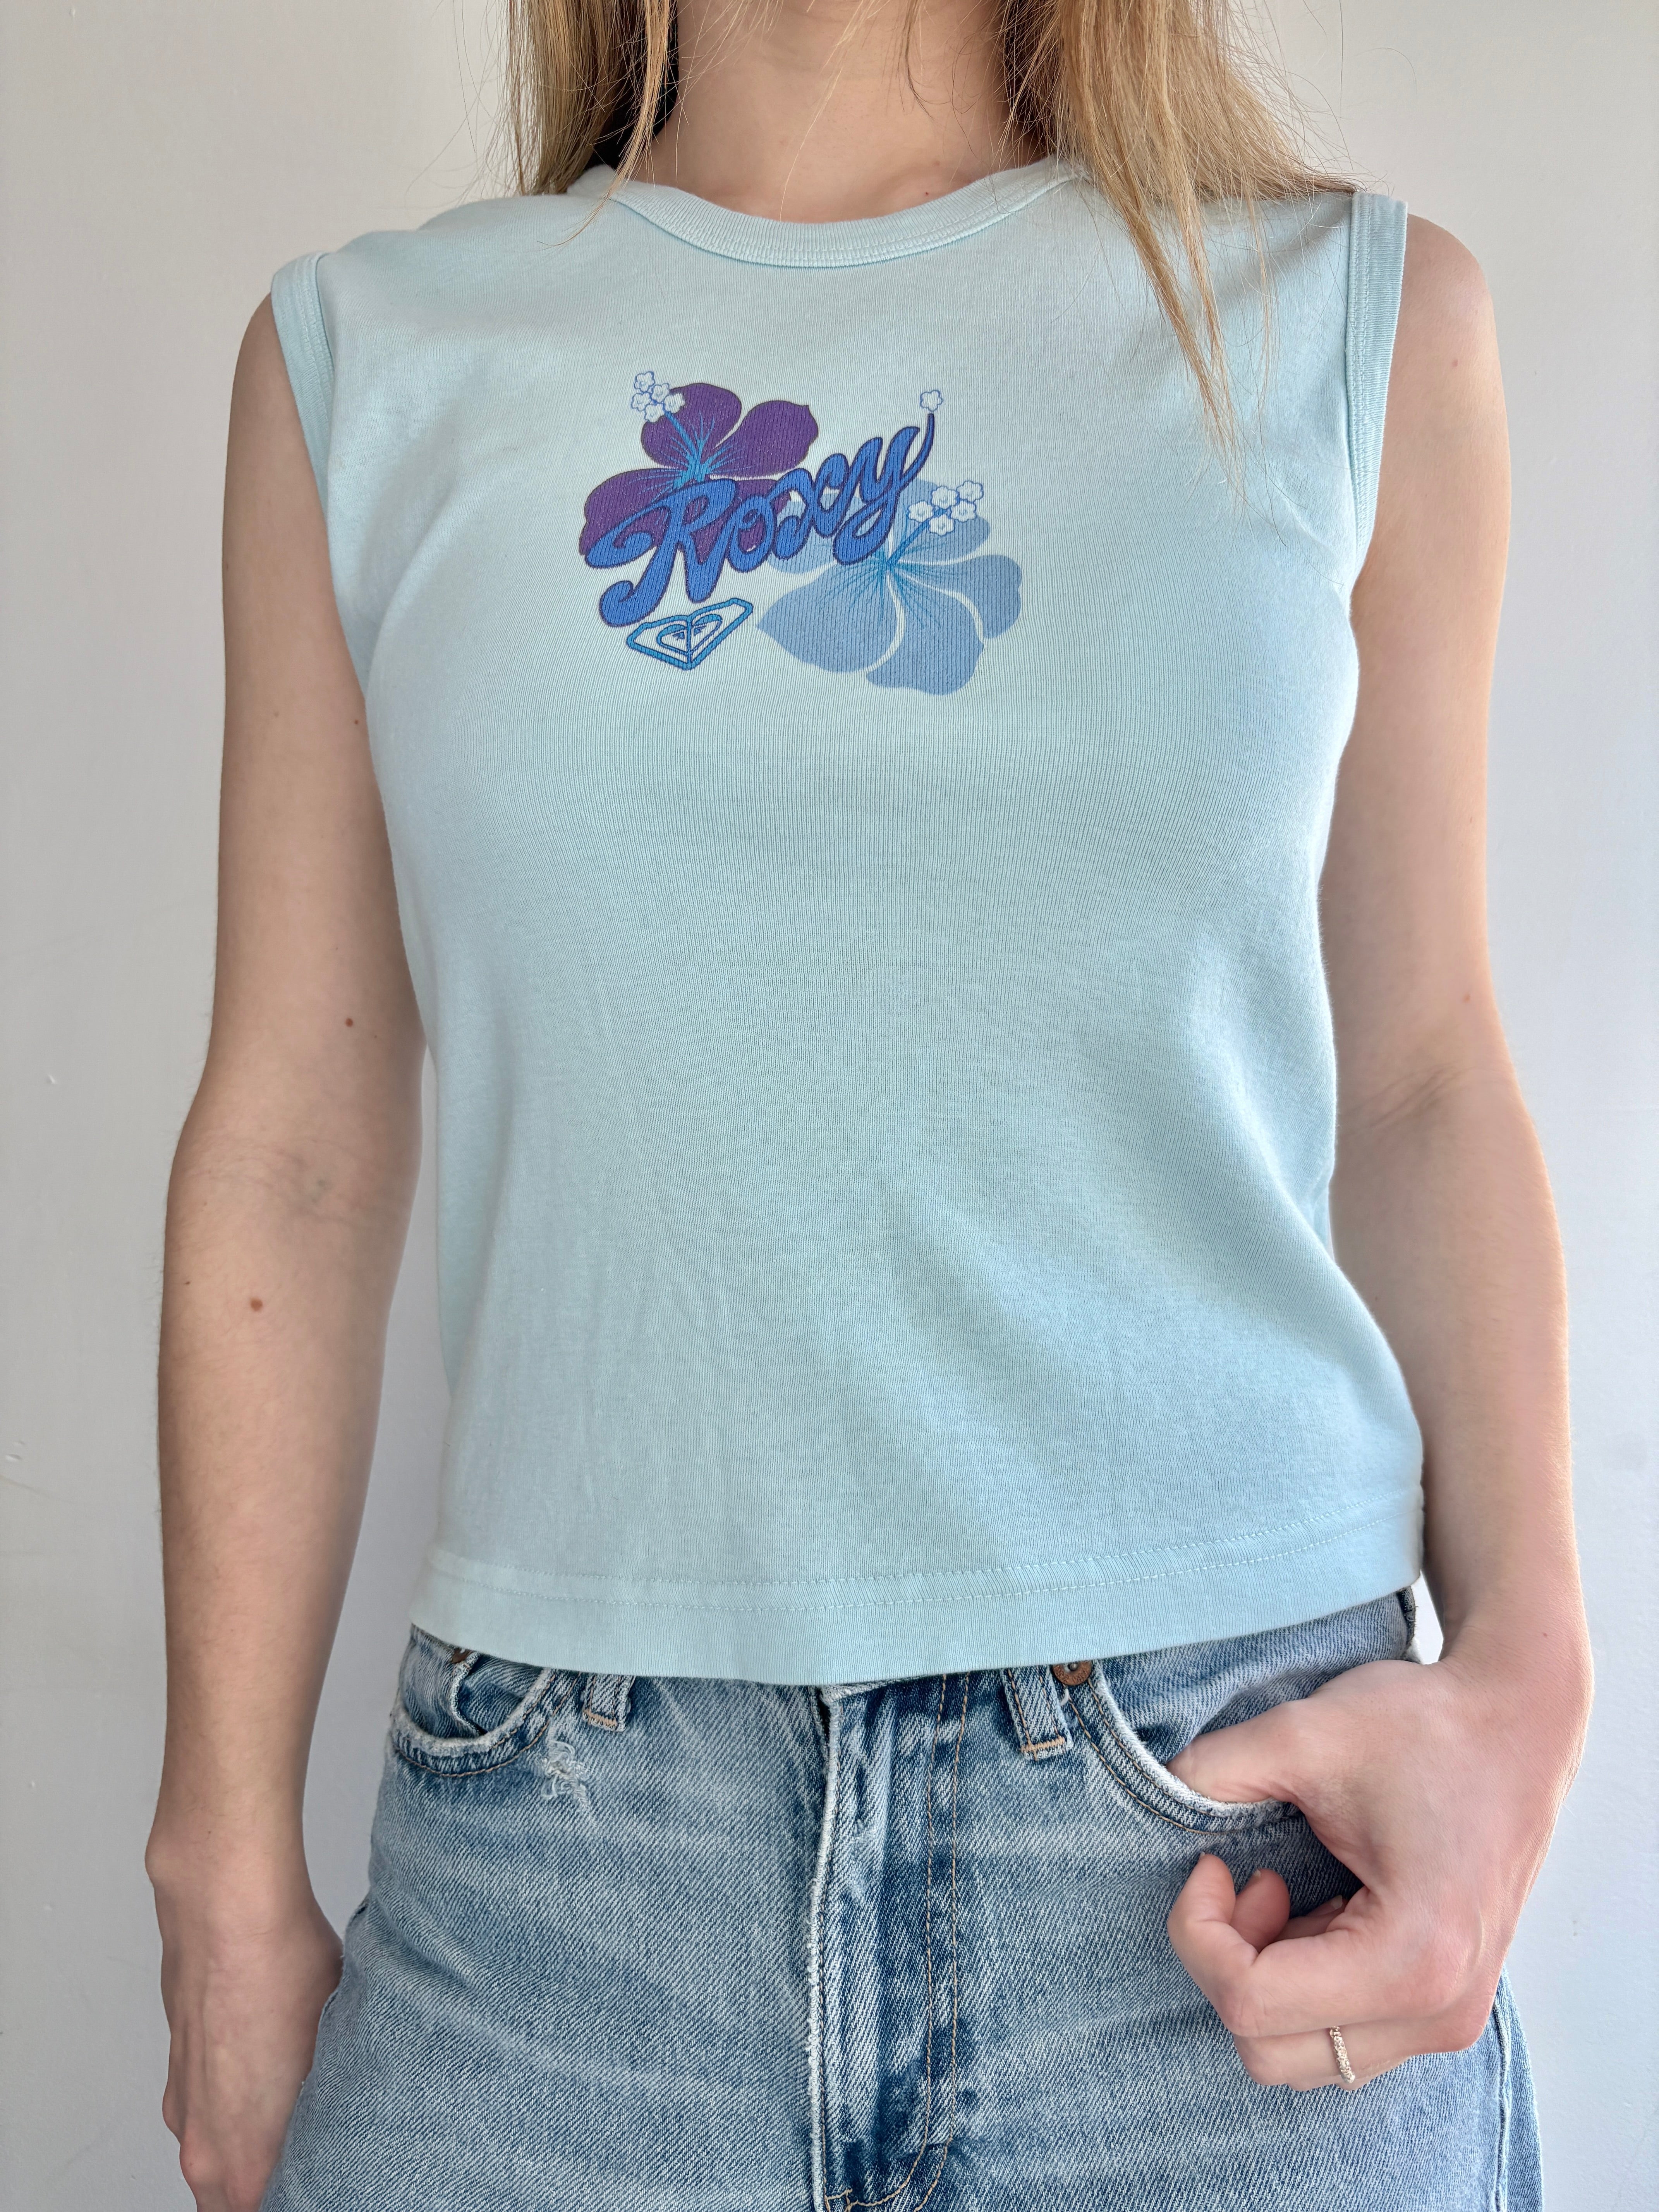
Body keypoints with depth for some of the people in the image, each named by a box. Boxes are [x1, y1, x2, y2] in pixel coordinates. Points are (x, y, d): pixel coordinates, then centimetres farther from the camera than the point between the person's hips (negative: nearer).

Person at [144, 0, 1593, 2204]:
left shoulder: (1351, 312, 6)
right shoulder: (367, 360, 5)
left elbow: (1418, 1086, 7)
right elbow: (295, 1150, 4)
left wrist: (1519, 1677, -6)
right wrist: (229, 1878, 5)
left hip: (1233, 1824, 1)